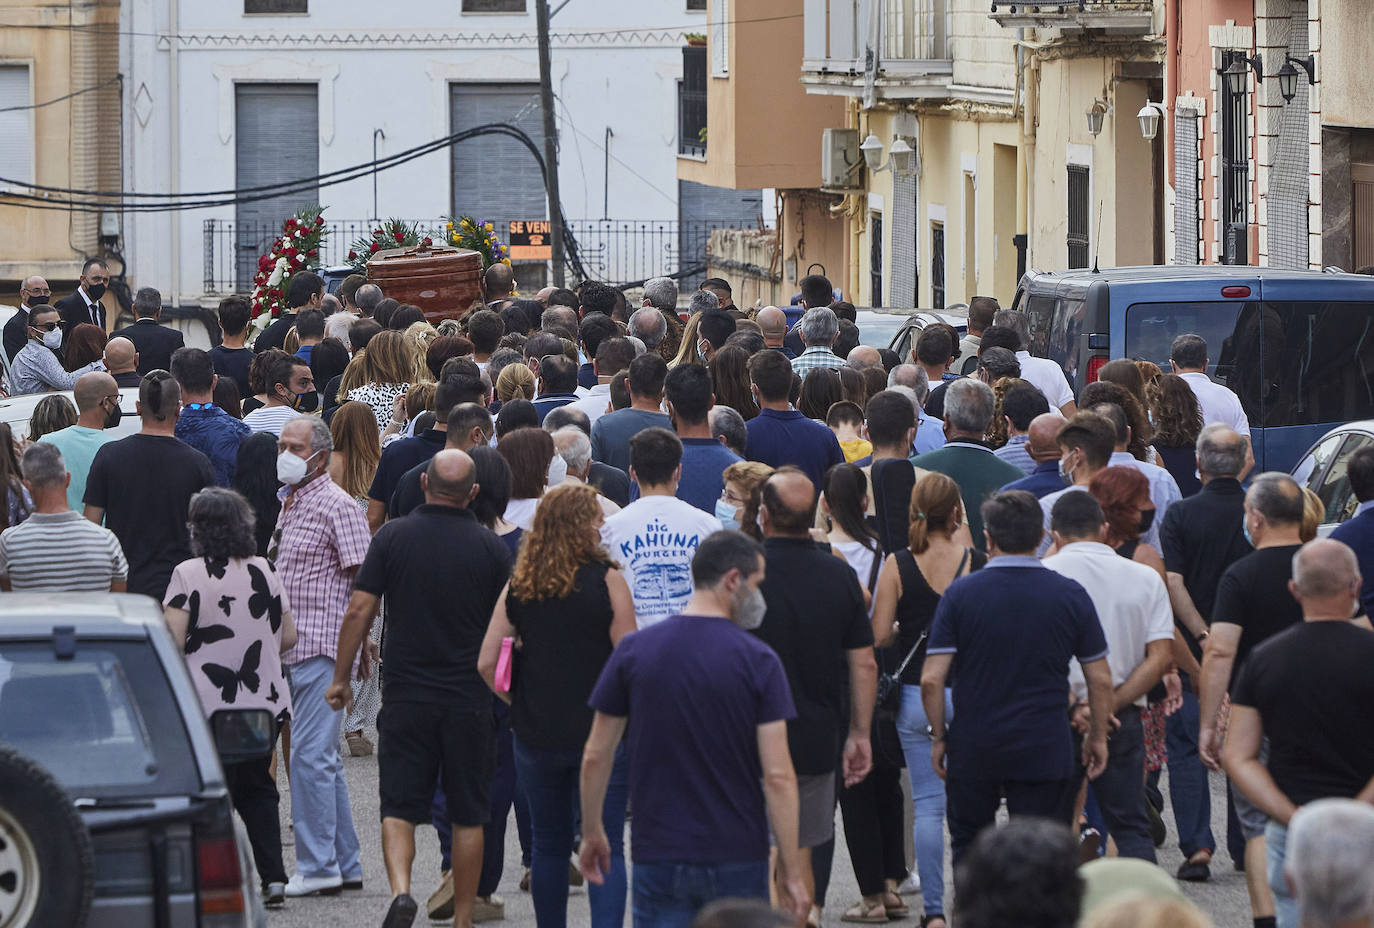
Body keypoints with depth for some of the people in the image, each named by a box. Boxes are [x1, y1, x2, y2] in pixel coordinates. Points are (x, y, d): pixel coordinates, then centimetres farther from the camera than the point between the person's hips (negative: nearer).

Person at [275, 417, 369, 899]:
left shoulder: (337, 506, -10)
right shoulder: (289, 504, 18)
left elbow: (362, 580, -13)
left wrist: (362, 645, -15)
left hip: (324, 646, -9)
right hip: (293, 649, 9)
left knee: (310, 755, -12)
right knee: (322, 757, 11)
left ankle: (317, 867, -10)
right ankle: (346, 864, 16)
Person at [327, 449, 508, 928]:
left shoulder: (393, 537, -4)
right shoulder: (491, 547, -3)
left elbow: (359, 611, -5)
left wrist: (341, 678, 4)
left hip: (405, 694, 0)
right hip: (470, 699, 0)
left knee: (399, 806, 4)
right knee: (468, 815, 9)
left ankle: (400, 889, -20)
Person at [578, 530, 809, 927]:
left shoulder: (634, 651, 0)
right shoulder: (759, 661, -8)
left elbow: (596, 756, 4)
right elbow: (778, 775, -11)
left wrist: (592, 831, 18)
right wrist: (791, 870, -6)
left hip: (658, 855, 1)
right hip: (738, 858, -1)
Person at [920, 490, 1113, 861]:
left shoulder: (960, 594, -5)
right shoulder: (1071, 595, -3)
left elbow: (931, 679, -8)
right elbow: (1101, 680, 2)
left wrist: (939, 736, 5)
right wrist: (1098, 737, 15)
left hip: (973, 749, 0)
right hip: (1046, 752, 0)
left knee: (969, 848, 17)